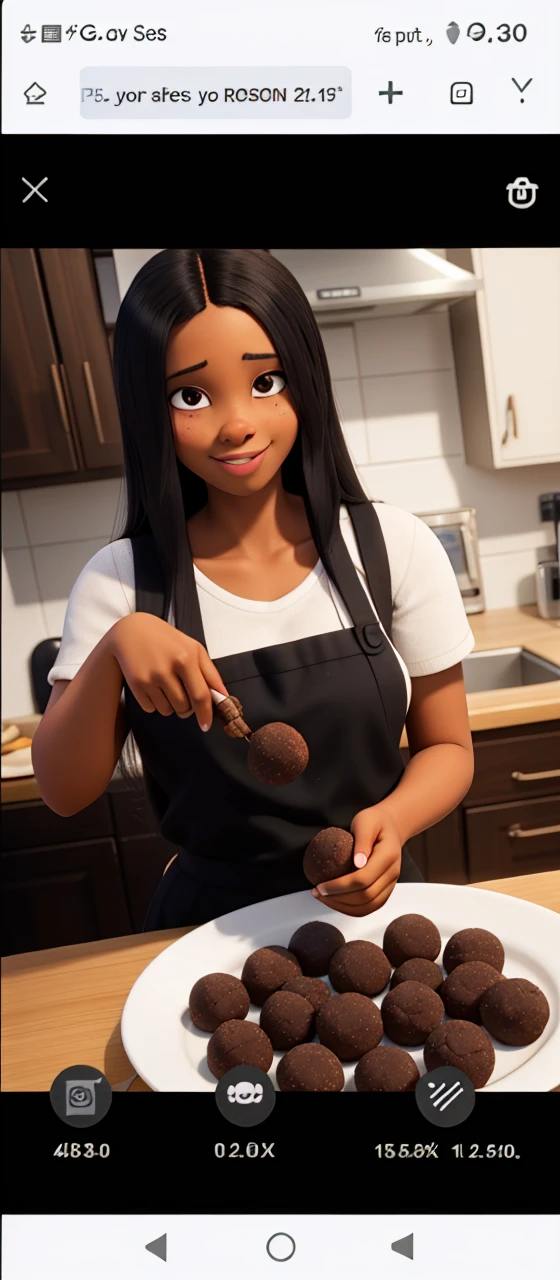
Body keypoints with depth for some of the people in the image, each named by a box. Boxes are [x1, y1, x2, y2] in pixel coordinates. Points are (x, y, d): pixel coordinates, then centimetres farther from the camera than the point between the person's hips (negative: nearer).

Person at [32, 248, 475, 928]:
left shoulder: (394, 547, -6)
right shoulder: (121, 581, -6)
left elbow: (446, 746, 1)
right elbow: (64, 791, -8)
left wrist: (392, 819, -19)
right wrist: (113, 650, -22)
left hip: (370, 904, 0)